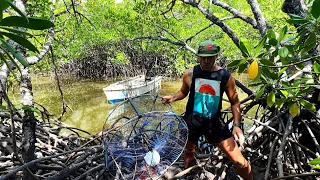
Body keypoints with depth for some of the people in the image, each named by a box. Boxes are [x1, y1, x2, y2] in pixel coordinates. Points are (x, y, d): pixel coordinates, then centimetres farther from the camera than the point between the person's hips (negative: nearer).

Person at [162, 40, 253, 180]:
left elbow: (234, 102, 1)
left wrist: (236, 124, -7)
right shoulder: (190, 74, -7)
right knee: (188, 154, 22)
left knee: (240, 162, -1)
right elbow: (183, 92, 12)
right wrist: (172, 98, -8)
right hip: (192, 121, 1)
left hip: (214, 123, -1)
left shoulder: (225, 76, -8)